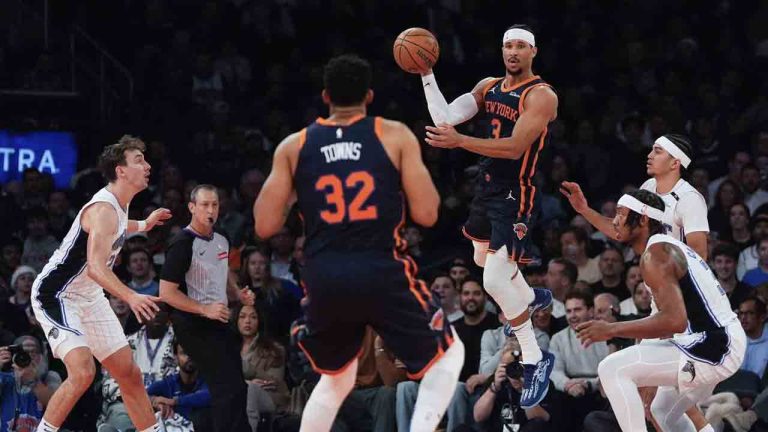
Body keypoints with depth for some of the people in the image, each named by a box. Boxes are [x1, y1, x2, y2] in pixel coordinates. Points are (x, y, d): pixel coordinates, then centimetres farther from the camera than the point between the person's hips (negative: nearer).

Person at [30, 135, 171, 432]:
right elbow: (96, 267, -37)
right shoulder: (104, 209, -25)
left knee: (130, 374, 9)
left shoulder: (119, 205, 5)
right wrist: (131, 297, -50)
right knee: (82, 373, -26)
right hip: (56, 295, -10)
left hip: (89, 297, 10)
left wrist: (143, 225, 35)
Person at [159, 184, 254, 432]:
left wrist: (240, 294, 9)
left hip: (218, 322, 9)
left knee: (236, 387, 11)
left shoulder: (221, 241, 11)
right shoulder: (183, 244, -15)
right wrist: (205, 310, -22)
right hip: (193, 325, -9)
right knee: (228, 388, -14)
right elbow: (167, 292, -18)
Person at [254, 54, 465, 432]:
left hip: (323, 277, 3)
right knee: (447, 354, 17)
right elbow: (426, 214, -3)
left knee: (336, 378, 27)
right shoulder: (395, 136, 2)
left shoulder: (293, 146, 8)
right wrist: (421, 175, 17)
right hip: (382, 273, -3)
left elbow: (264, 227, 5)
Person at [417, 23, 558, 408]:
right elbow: (445, 117, 1)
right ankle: (532, 298, 59)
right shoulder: (488, 87, 6)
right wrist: (426, 75, -10)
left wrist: (460, 141, -38)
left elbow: (514, 147, -28)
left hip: (516, 196, -9)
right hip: (488, 186, 9)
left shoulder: (541, 96, -18)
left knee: (496, 281, -18)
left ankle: (536, 361, -5)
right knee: (485, 259, 30)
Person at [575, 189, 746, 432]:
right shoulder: (669, 247, 17)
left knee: (612, 369, -15)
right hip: (723, 344, 11)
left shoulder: (655, 255, -15)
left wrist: (612, 330, -20)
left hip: (710, 348, -11)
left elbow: (675, 320, -26)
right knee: (664, 412, 29)